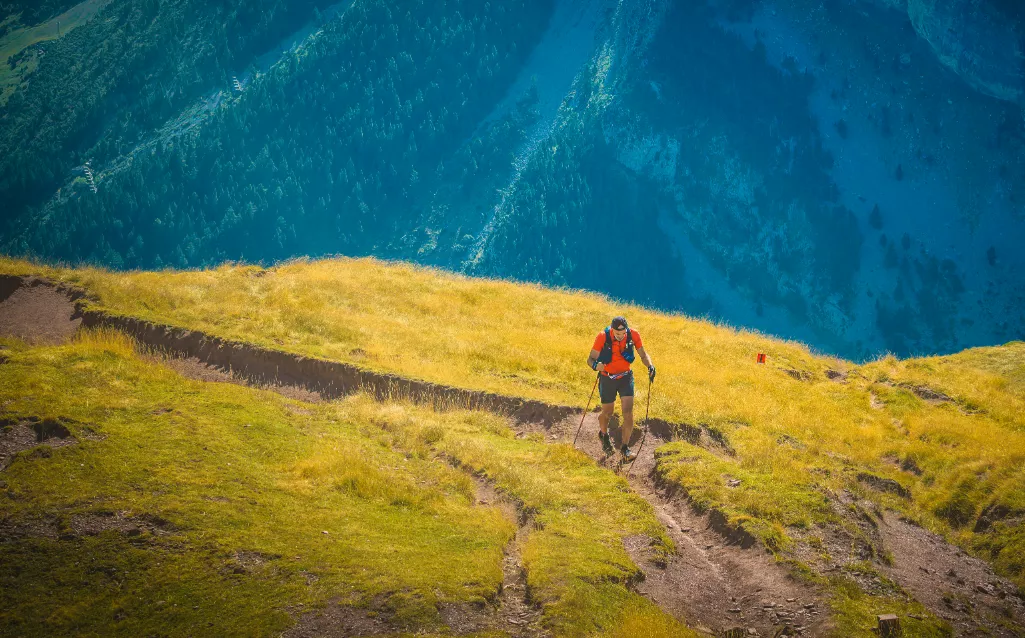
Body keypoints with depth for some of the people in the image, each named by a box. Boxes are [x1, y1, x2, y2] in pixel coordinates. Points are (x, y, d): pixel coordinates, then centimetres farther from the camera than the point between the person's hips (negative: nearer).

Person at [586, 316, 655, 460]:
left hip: (626, 377, 1)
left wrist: (650, 366, -23)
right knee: (607, 413, 12)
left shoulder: (633, 335, -16)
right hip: (607, 378, -1)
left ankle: (625, 448, 1)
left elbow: (643, 354, -2)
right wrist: (595, 365, -42)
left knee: (628, 413, -11)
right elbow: (590, 359, -18)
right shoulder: (603, 337, -23)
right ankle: (604, 435, 46)